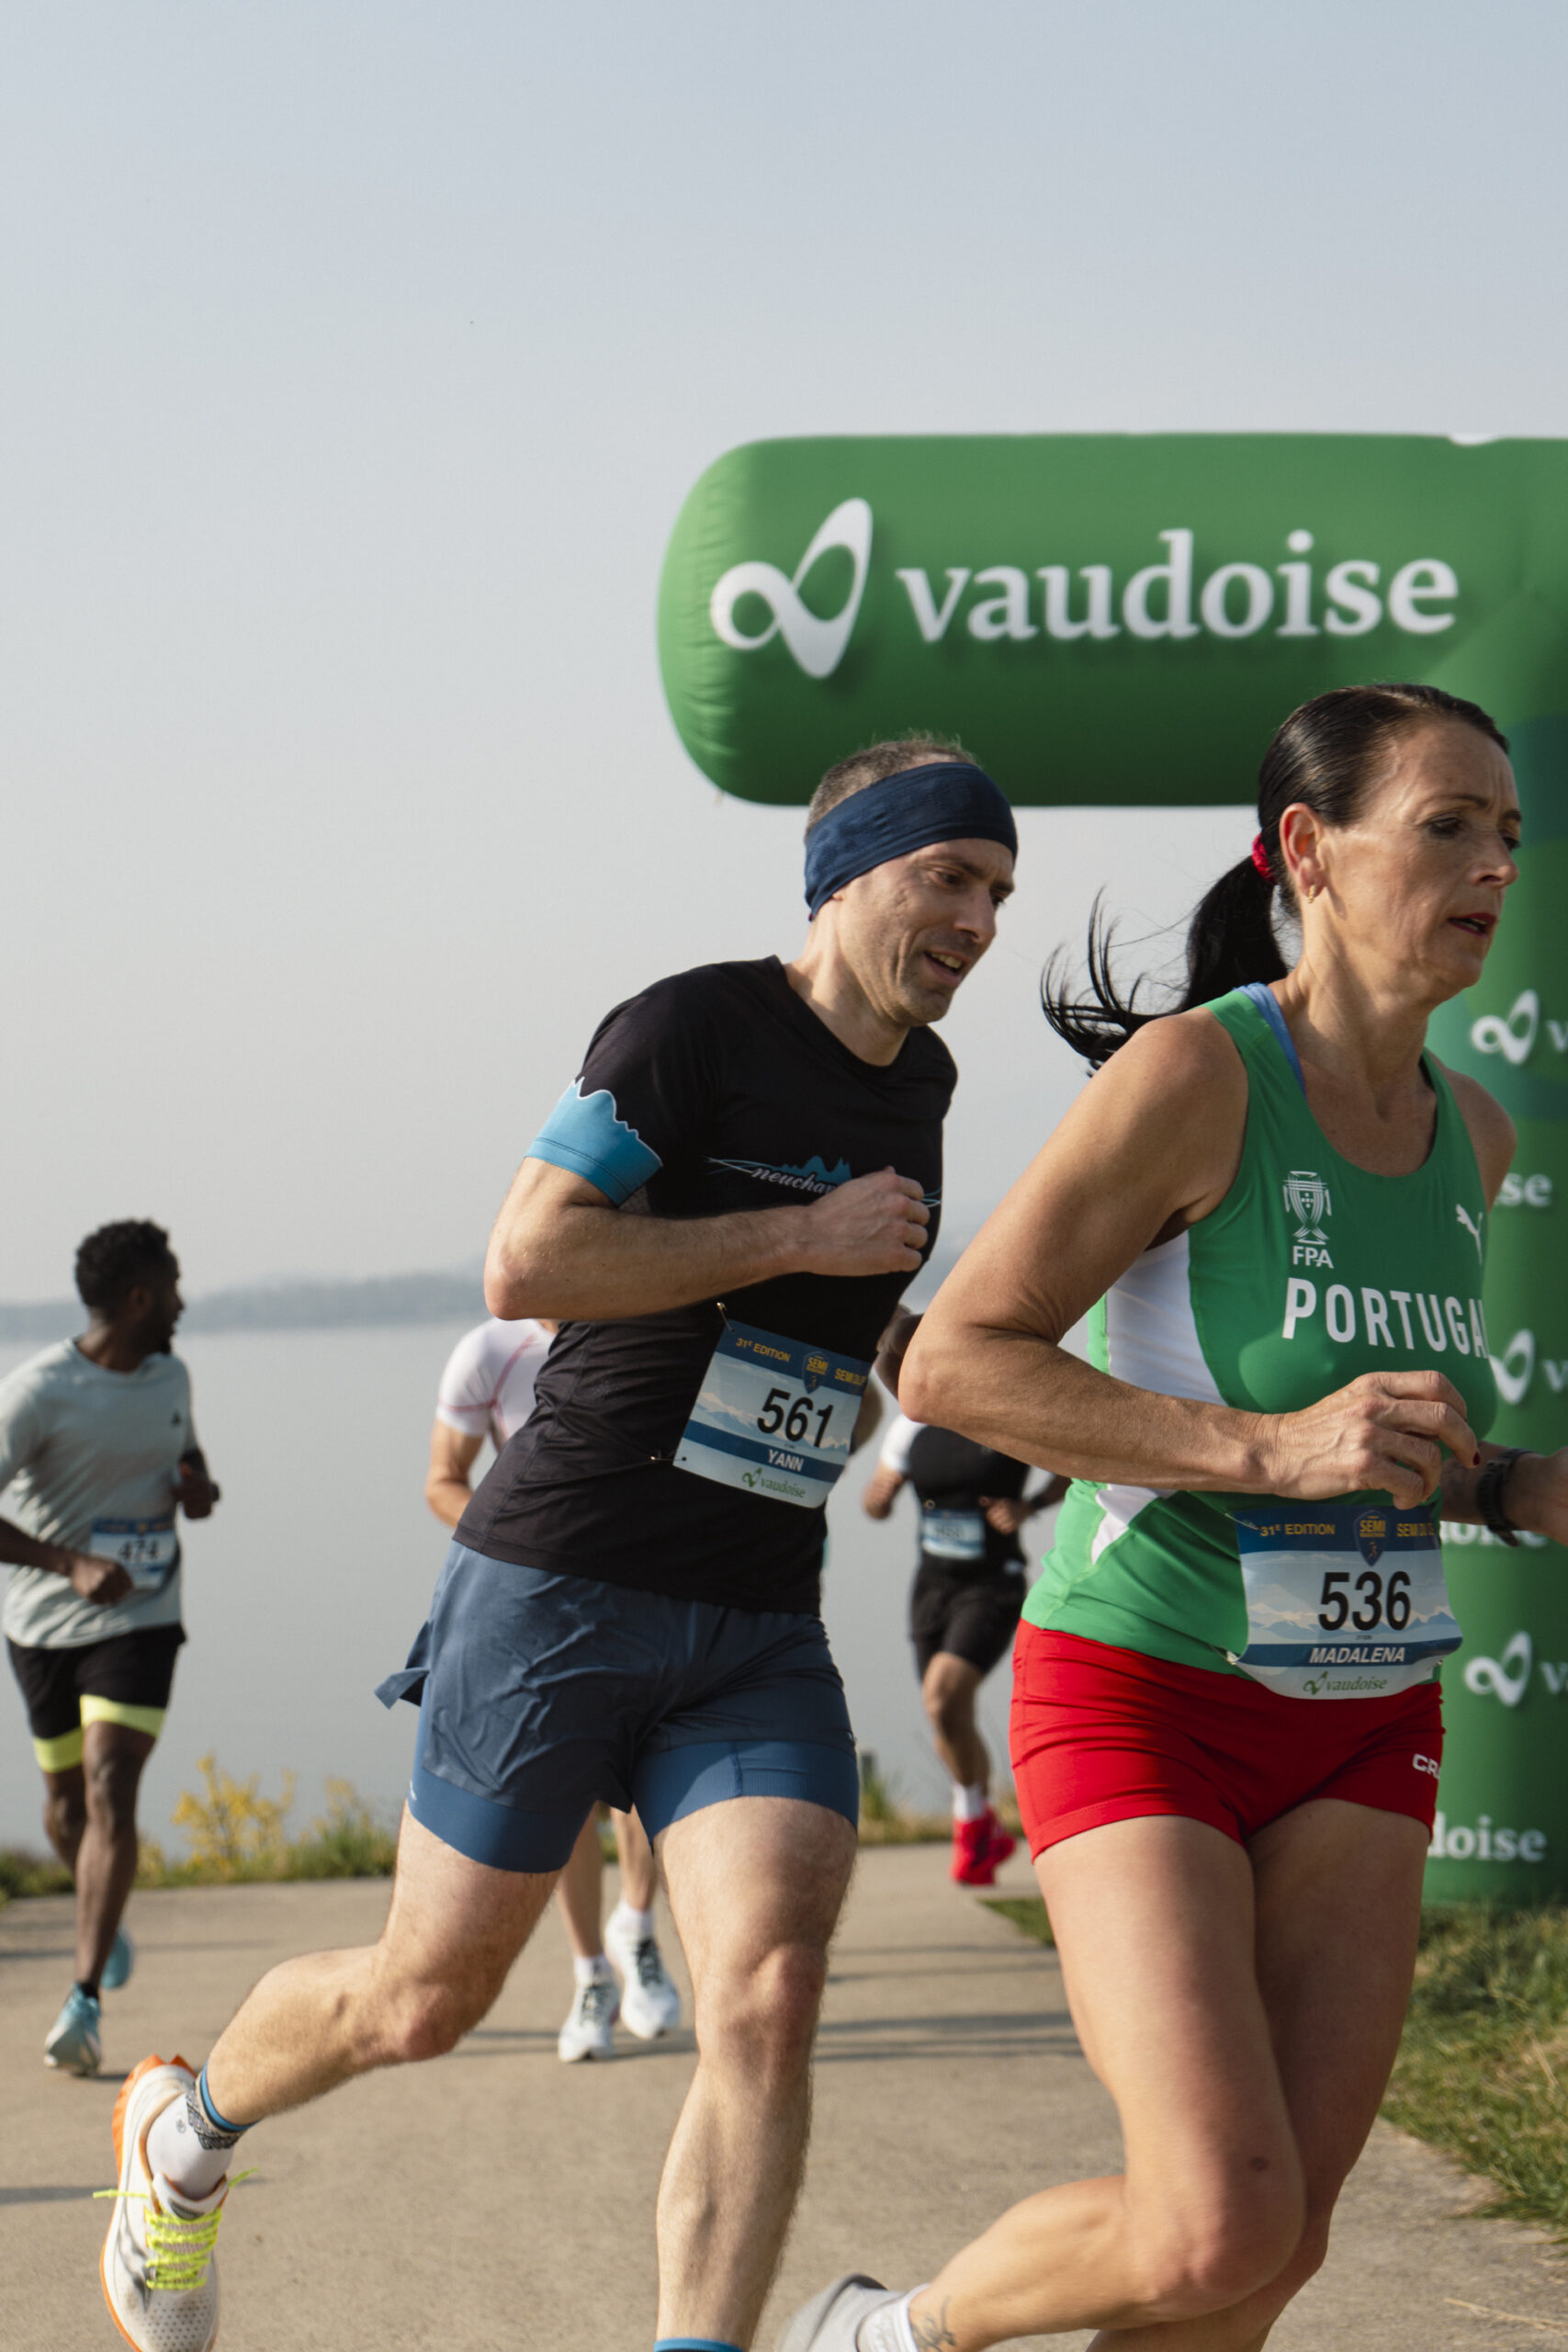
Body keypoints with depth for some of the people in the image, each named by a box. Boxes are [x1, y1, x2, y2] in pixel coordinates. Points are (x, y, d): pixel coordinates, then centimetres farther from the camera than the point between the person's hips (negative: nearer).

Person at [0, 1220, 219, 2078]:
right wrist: (71, 1563, -33)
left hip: (139, 1621, 2)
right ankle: (105, 1921, 46)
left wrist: (197, 1486, 1)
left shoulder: (170, 1377, 4)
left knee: (109, 1792, -16)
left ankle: (85, 2000, -21)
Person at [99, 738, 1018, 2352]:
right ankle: (188, 2128, 38)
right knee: (428, 1999, 7)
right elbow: (525, 1266, -22)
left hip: (758, 1638, 5)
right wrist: (800, 1235, -19)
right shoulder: (695, 1027, -10)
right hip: (556, 1595, -5)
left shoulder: (917, 1081, 13)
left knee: (768, 2002, -17)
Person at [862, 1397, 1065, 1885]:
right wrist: (878, 1495, -15)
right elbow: (875, 1504, 9)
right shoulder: (912, 1426, 2)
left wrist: (1029, 1506, -14)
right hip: (933, 1585, 6)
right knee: (951, 1719, 12)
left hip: (993, 1586, -6)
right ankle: (989, 1840, 32)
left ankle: (973, 1817, -2)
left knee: (943, 1697, -24)